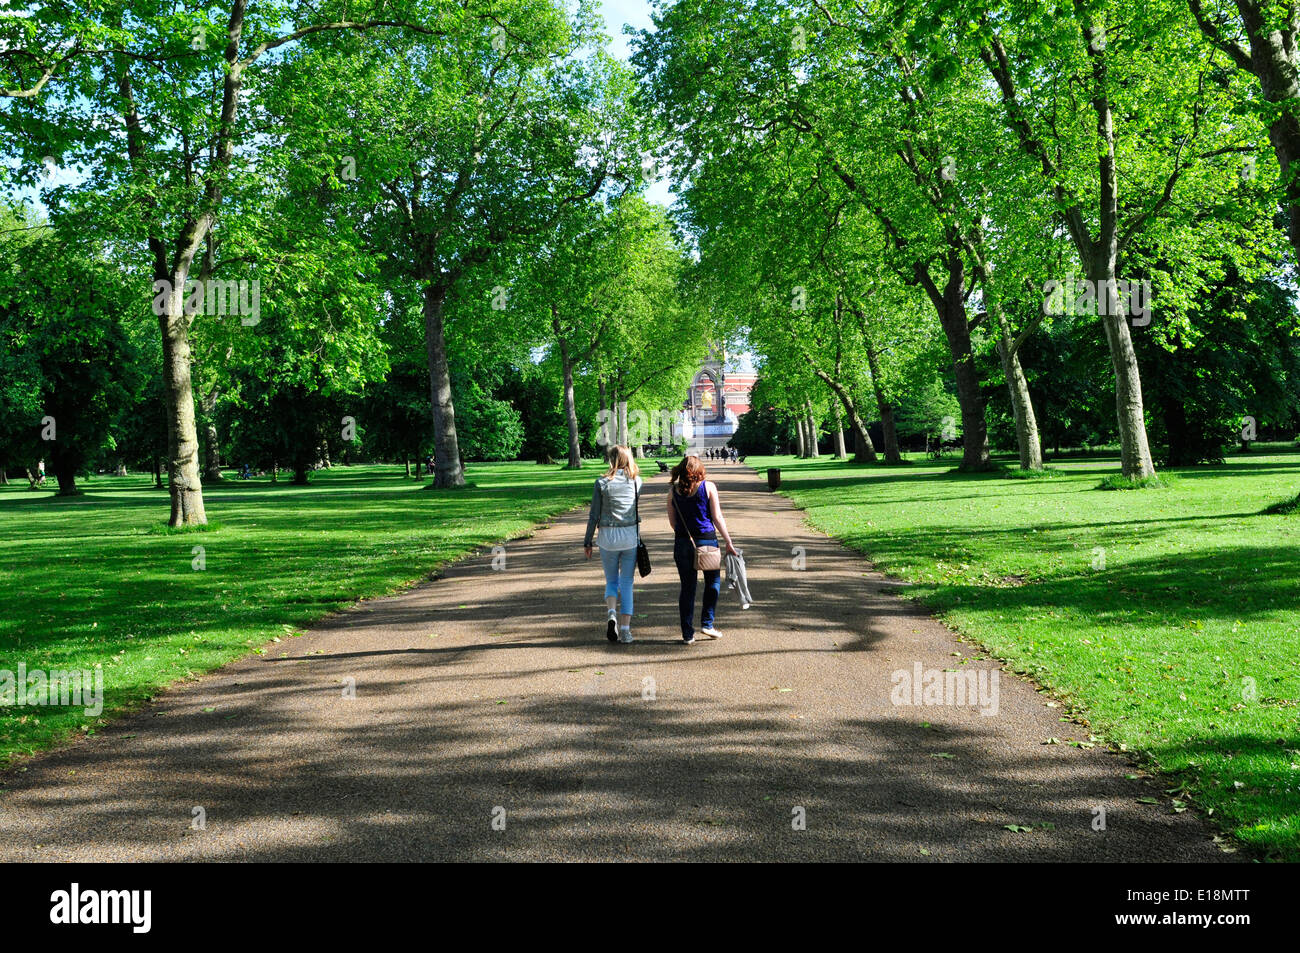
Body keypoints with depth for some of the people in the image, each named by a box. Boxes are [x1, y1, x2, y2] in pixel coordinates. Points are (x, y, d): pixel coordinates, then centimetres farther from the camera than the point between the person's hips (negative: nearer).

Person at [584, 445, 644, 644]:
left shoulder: (602, 483, -5)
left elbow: (594, 516, -3)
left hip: (608, 537, -1)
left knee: (611, 581, 16)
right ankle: (625, 630, 3)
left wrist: (587, 542, 5)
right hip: (631, 536, 1)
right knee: (627, 583, 7)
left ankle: (612, 613, -10)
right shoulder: (637, 482, 0)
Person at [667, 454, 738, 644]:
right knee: (713, 582, 19)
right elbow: (717, 518, -6)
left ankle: (687, 634, 9)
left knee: (687, 587, 9)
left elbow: (672, 521, 7)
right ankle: (707, 623, 12)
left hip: (682, 543, 2)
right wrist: (728, 542, 0)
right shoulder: (708, 487, -4)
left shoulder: (673, 490, 2)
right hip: (707, 540, -2)